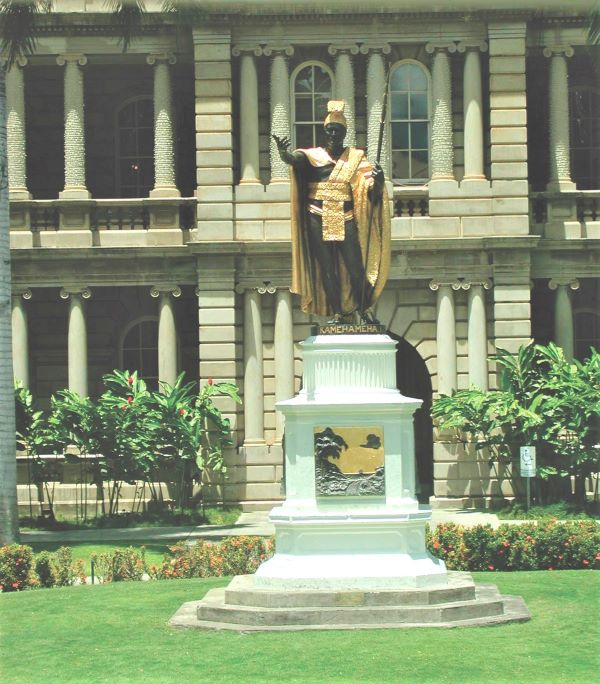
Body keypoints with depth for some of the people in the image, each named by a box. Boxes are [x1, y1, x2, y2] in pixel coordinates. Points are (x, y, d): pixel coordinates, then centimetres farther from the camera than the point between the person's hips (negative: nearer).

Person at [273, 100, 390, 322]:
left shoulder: (356, 157, 6)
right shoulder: (313, 155, 4)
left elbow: (371, 188, -5)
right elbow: (295, 159, -19)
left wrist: (377, 179, -29)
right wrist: (284, 154, -42)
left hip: (345, 220, 0)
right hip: (318, 220, 0)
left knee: (356, 268, -4)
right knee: (326, 269, 2)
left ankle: (364, 310, 10)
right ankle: (337, 313, 10)